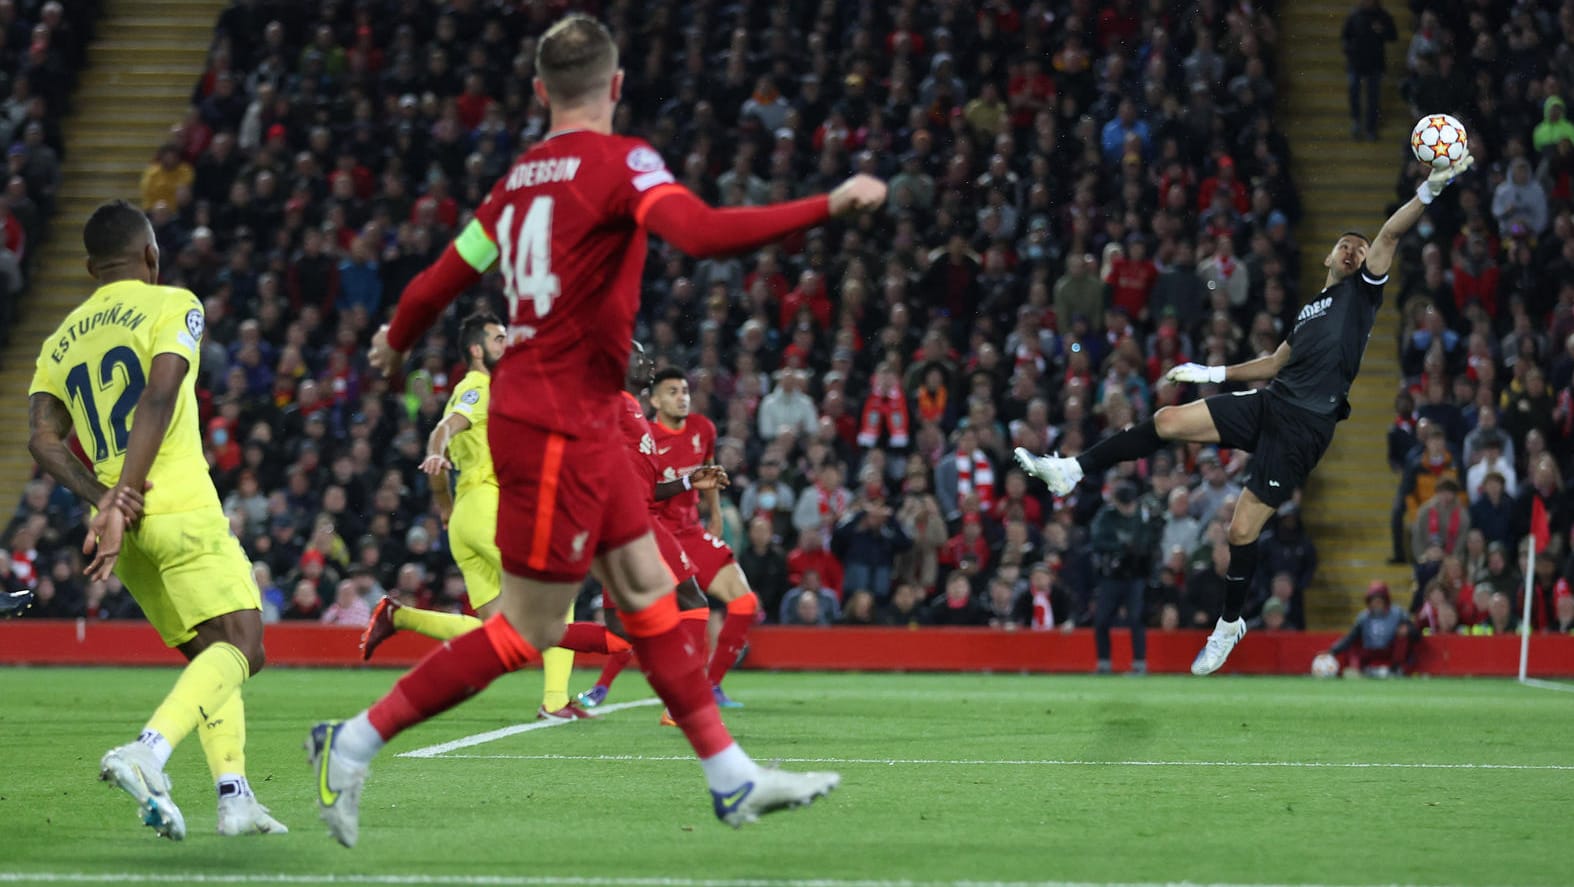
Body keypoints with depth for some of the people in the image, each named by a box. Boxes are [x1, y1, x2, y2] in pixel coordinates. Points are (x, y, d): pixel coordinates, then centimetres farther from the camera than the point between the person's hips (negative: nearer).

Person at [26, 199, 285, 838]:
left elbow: (43, 439, 4)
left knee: (210, 657, 15)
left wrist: (103, 498, -5)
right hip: (181, 509, -7)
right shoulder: (173, 307, 1)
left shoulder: (61, 341, 18)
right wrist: (122, 500, -20)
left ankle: (234, 795, 2)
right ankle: (146, 751, -31)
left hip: (124, 527, 7)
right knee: (239, 646, -9)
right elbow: (158, 398, -15)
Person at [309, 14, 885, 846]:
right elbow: (701, 233, -31)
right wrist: (829, 206, -28)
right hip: (558, 425, -9)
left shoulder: (522, 177, 8)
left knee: (648, 591, 11)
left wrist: (396, 342, 33)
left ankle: (732, 778, 15)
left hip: (579, 424, 9)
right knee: (524, 633, -2)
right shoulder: (617, 162, -14)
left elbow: (445, 274, 13)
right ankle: (357, 740, 1)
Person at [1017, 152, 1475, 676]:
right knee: (1169, 421, -11)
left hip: (1304, 425, -6)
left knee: (1243, 530, -8)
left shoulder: (1361, 290, 7)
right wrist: (1214, 373, 33)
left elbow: (1391, 232, -5)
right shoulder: (1310, 309, 27)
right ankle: (1072, 472, -8)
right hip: (1268, 401, 6)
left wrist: (1431, 190, -16)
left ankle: (1230, 624, 10)